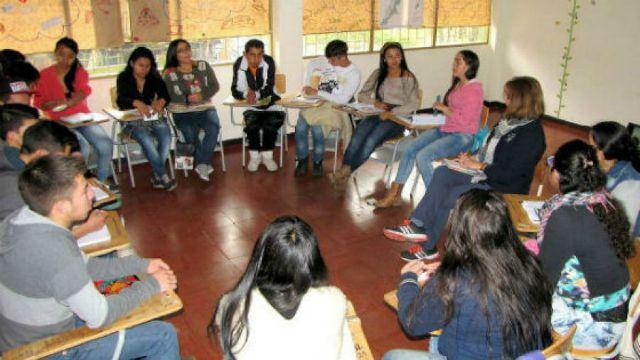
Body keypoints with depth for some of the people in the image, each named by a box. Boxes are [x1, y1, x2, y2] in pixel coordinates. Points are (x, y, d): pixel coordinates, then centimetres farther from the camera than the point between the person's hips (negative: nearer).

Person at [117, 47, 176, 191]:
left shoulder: (154, 78, 10)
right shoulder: (124, 78, 1)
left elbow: (166, 94, -2)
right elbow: (121, 100, -13)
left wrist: (161, 101, -27)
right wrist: (136, 103, -35)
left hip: (155, 116, 3)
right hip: (133, 119, -2)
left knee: (166, 137, -28)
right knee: (146, 140, -32)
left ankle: (157, 176, -18)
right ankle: (163, 176, -25)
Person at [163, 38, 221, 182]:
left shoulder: (203, 66, 6)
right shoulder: (169, 74, -1)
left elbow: (215, 86, 3)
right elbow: (168, 97, -8)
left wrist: (202, 96, -14)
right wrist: (188, 99, -20)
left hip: (205, 109, 2)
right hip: (183, 112, -2)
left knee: (214, 127, -30)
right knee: (190, 133, -31)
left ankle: (202, 164, -18)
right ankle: (205, 163, -9)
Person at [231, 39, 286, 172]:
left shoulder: (269, 62, -12)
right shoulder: (239, 64, -10)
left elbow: (269, 88, -16)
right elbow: (235, 90, -12)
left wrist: (257, 94, -37)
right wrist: (246, 95, -35)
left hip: (268, 100, 0)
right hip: (249, 104, 0)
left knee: (273, 122, -25)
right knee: (251, 122, -27)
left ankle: (267, 155, -4)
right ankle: (254, 156, -7)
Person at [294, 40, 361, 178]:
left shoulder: (354, 74, -12)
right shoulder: (326, 60, 1)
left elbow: (343, 99, -20)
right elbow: (311, 66, 21)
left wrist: (317, 92, -22)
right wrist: (307, 86, 7)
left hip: (335, 108, -4)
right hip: (316, 102, 4)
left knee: (317, 128, -31)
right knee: (300, 127, -24)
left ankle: (317, 162, -6)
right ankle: (302, 160, -4)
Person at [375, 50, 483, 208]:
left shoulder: (474, 88, -13)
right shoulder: (457, 84, 15)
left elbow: (464, 121, -19)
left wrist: (444, 109, -11)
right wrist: (441, 107, 9)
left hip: (463, 137, -9)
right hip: (445, 130, 9)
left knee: (423, 156, -25)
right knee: (410, 149, -9)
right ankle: (394, 194, -5)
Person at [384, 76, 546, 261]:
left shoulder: (532, 134, -18)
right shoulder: (511, 120, 9)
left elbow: (510, 173, -22)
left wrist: (477, 165, -18)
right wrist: (472, 158, -1)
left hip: (504, 188, -8)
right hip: (484, 173, 9)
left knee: (449, 195, -21)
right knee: (442, 173, -12)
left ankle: (427, 246, -7)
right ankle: (418, 226, -20)